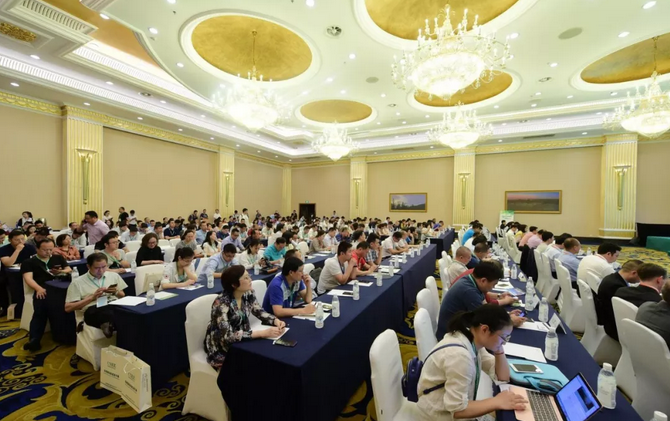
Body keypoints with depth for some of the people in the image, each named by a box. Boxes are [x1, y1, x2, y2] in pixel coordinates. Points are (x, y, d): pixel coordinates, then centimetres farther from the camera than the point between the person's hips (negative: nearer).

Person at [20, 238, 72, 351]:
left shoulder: (58, 258, 28)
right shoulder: (29, 262, 18)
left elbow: (69, 270, 23)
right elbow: (28, 278, 2)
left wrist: (60, 272, -2)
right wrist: (39, 289, -17)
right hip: (43, 290, -1)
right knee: (40, 311, -31)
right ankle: (34, 339, -32)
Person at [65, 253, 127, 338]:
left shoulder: (114, 275, 20)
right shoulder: (77, 282, 11)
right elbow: (68, 308, 7)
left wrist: (116, 292, 3)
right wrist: (92, 297, -6)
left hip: (115, 305, 3)